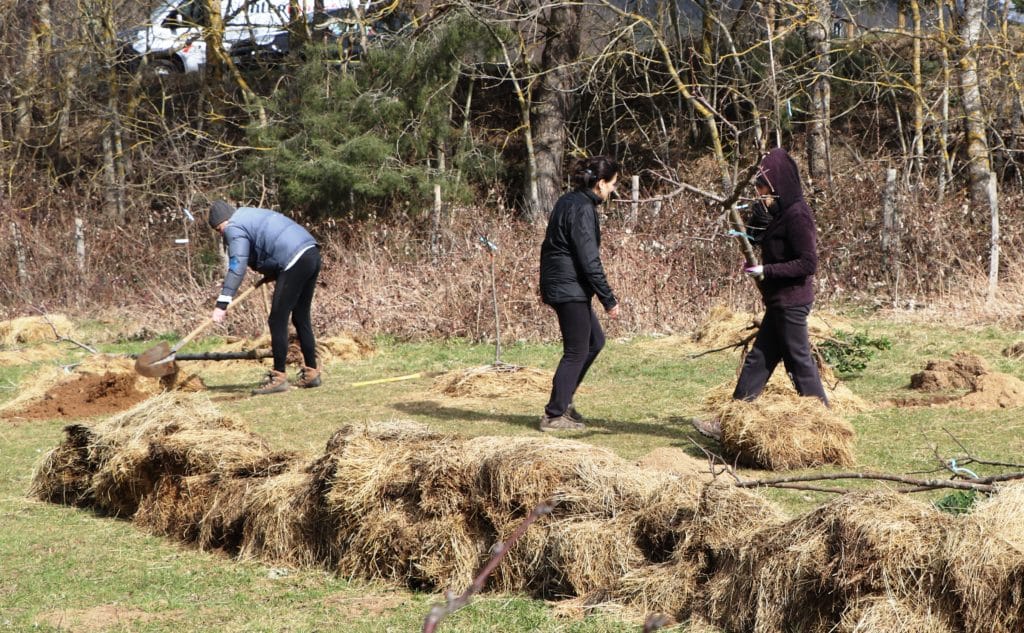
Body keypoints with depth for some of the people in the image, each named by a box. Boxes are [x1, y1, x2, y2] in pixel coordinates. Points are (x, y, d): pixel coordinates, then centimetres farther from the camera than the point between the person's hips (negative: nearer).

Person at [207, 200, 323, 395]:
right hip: (312, 253, 10)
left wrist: (222, 304, -15)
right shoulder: (249, 215, 27)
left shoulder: (234, 228, -2)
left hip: (295, 261, -10)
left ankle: (279, 377, -4)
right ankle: (311, 372, 22)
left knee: (277, 320, -4)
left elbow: (236, 268, -13)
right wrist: (271, 272, 20)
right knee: (301, 318, 17)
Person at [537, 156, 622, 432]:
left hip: (556, 285, 10)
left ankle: (563, 400, 21)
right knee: (576, 351, -2)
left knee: (595, 340, 18)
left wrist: (544, 285, 28)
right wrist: (609, 299, -16)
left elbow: (548, 246, 20)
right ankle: (554, 415, 3)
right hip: (571, 290, -10)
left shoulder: (566, 202, 12)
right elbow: (589, 261, -20)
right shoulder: (583, 209, -18)